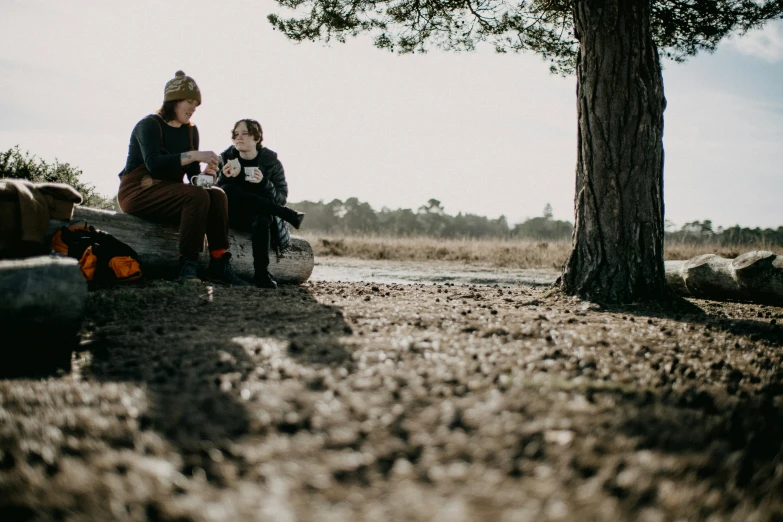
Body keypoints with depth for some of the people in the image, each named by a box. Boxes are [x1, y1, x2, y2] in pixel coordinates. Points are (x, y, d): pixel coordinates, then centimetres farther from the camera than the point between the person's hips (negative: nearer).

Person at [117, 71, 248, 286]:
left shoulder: (191, 131, 13)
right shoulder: (149, 125, -8)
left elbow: (192, 174, 9)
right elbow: (154, 164, -26)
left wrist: (205, 174, -15)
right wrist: (194, 155, -30)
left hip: (169, 193, 7)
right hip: (139, 193, -7)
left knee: (217, 195, -18)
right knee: (197, 196, -30)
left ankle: (219, 264, -22)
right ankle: (187, 265, -32)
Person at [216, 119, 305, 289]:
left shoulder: (272, 162, 1)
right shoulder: (225, 158, 3)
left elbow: (282, 197, -6)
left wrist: (264, 183, -25)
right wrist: (225, 178, -23)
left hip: (262, 214, -2)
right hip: (232, 216, 2)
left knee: (261, 217, -37)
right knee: (227, 191, -30)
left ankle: (261, 273, -46)